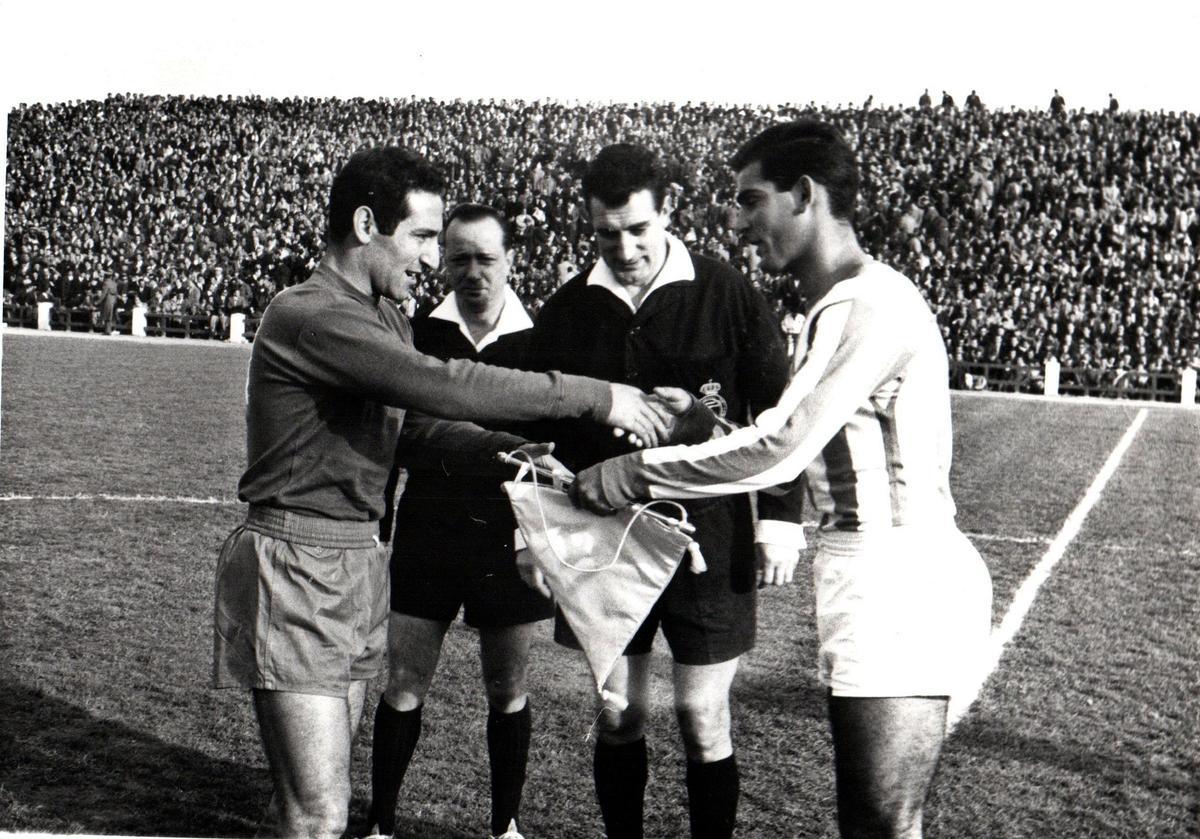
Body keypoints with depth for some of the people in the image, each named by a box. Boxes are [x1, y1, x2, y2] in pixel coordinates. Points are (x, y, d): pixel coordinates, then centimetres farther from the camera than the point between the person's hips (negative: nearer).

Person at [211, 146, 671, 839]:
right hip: (296, 566, -9)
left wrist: (497, 444, 0)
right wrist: (595, 397, -21)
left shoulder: (384, 314, 14)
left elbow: (415, 417, 20)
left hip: (360, 562, 9)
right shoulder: (308, 316, -19)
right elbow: (441, 385, -26)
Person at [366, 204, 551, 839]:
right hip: (427, 530, 0)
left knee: (507, 690, 11)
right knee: (404, 685, 4)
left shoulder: (537, 343, -1)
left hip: (508, 535, 0)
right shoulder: (419, 334, 0)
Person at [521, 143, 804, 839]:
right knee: (619, 719, 11)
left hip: (708, 540, -2)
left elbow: (777, 415, 0)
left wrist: (781, 518, -4)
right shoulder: (569, 310, 2)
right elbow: (539, 429, 10)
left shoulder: (728, 297, -5)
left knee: (704, 719, 3)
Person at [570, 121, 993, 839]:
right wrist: (702, 422, 7)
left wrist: (633, 475, -14)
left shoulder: (873, 302, -15)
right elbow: (803, 458, 18)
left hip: (899, 585, -10)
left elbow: (780, 448, -21)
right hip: (869, 574, 10)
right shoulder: (837, 307, 18)